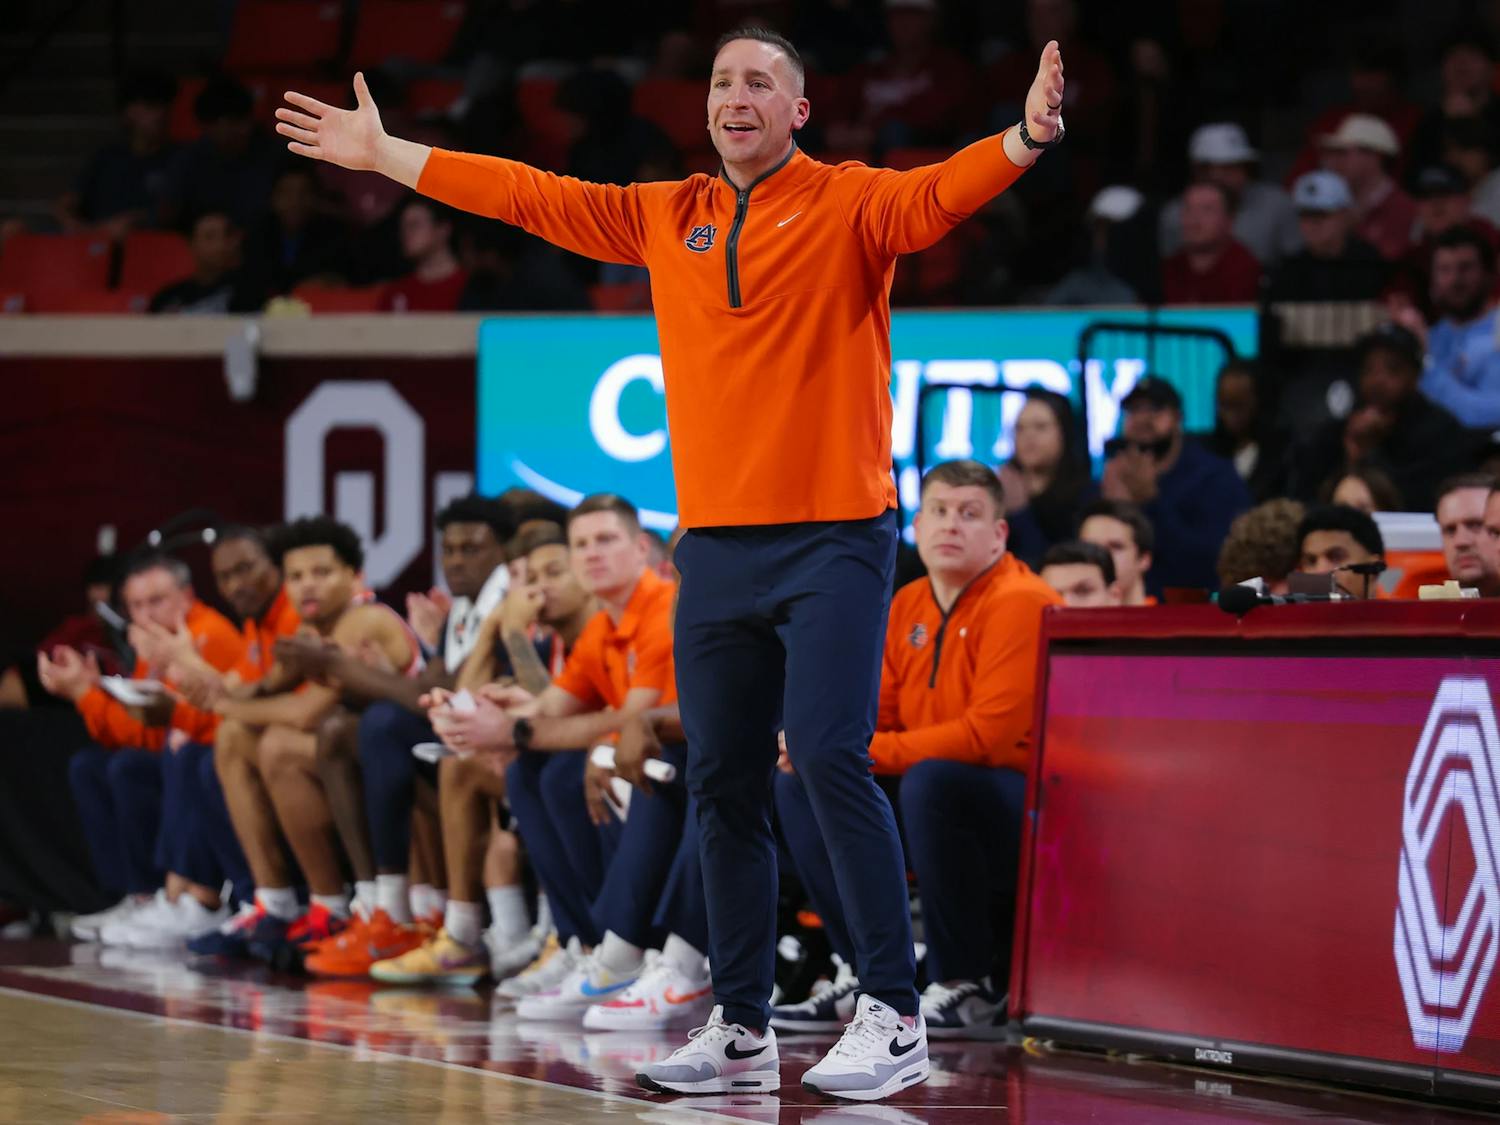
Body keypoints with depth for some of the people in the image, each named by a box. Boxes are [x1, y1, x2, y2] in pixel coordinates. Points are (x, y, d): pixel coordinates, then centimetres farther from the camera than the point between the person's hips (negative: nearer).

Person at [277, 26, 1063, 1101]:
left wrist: (1025, 141, -41)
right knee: (723, 782, 7)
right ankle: (742, 1030, 16)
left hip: (835, 537, -6)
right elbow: (529, 195, 19)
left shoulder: (847, 203, -3)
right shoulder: (666, 217, 12)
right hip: (717, 543, 6)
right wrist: (384, 154, 22)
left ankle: (895, 1018, -9)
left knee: (832, 756, -15)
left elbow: (935, 196, -22)